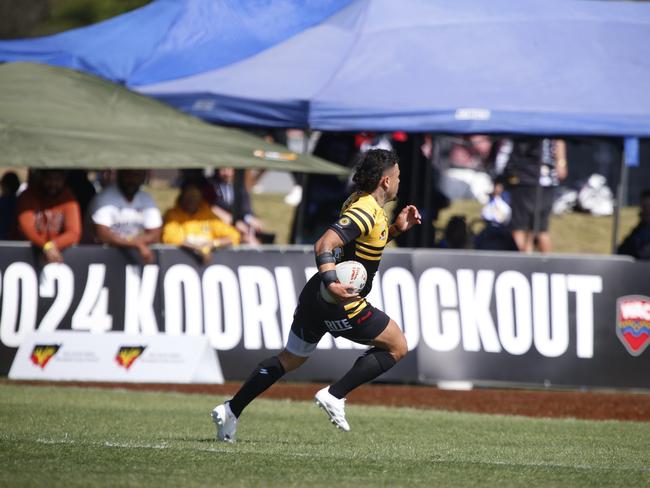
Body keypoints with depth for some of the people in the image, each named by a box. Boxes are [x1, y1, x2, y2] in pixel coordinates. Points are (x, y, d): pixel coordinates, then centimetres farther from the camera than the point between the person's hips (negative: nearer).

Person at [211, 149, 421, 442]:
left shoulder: (358, 202, 11)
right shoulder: (366, 212, -19)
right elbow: (324, 245, -31)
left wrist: (395, 228, 14)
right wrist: (331, 282, -45)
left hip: (315, 296, 10)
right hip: (340, 304, -10)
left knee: (290, 359, 21)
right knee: (397, 346, 3)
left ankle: (231, 411, 18)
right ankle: (335, 396, -3)